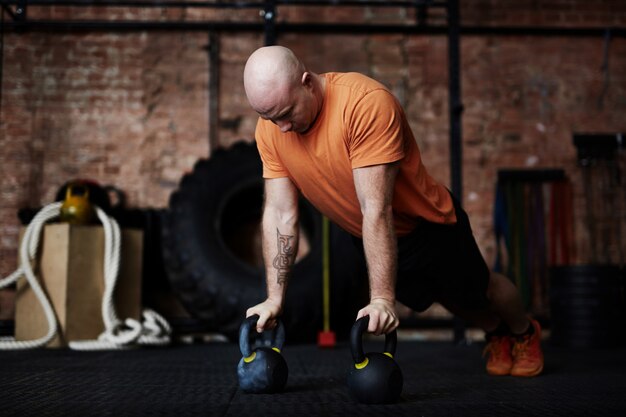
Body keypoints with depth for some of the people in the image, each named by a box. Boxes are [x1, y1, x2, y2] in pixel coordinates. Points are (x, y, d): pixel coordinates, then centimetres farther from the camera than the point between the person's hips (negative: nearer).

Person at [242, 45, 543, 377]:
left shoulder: (366, 103, -37)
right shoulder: (269, 130, -18)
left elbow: (376, 210, -39)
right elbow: (280, 213, -14)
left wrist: (382, 298, -39)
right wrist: (274, 298, -17)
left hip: (427, 223, -5)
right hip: (369, 238, 6)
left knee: (478, 289, 20)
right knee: (450, 299, 27)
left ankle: (525, 333, 53)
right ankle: (495, 333, 58)